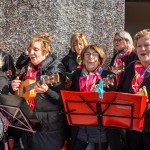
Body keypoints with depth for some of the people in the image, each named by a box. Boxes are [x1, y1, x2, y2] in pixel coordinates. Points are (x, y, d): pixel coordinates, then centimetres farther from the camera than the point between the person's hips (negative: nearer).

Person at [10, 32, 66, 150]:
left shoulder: (55, 68, -13)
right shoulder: (29, 67, 8)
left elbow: (62, 100, -17)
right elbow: (22, 88, 21)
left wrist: (46, 91, -33)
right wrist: (15, 86, 0)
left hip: (50, 124, -6)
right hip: (31, 121, 7)